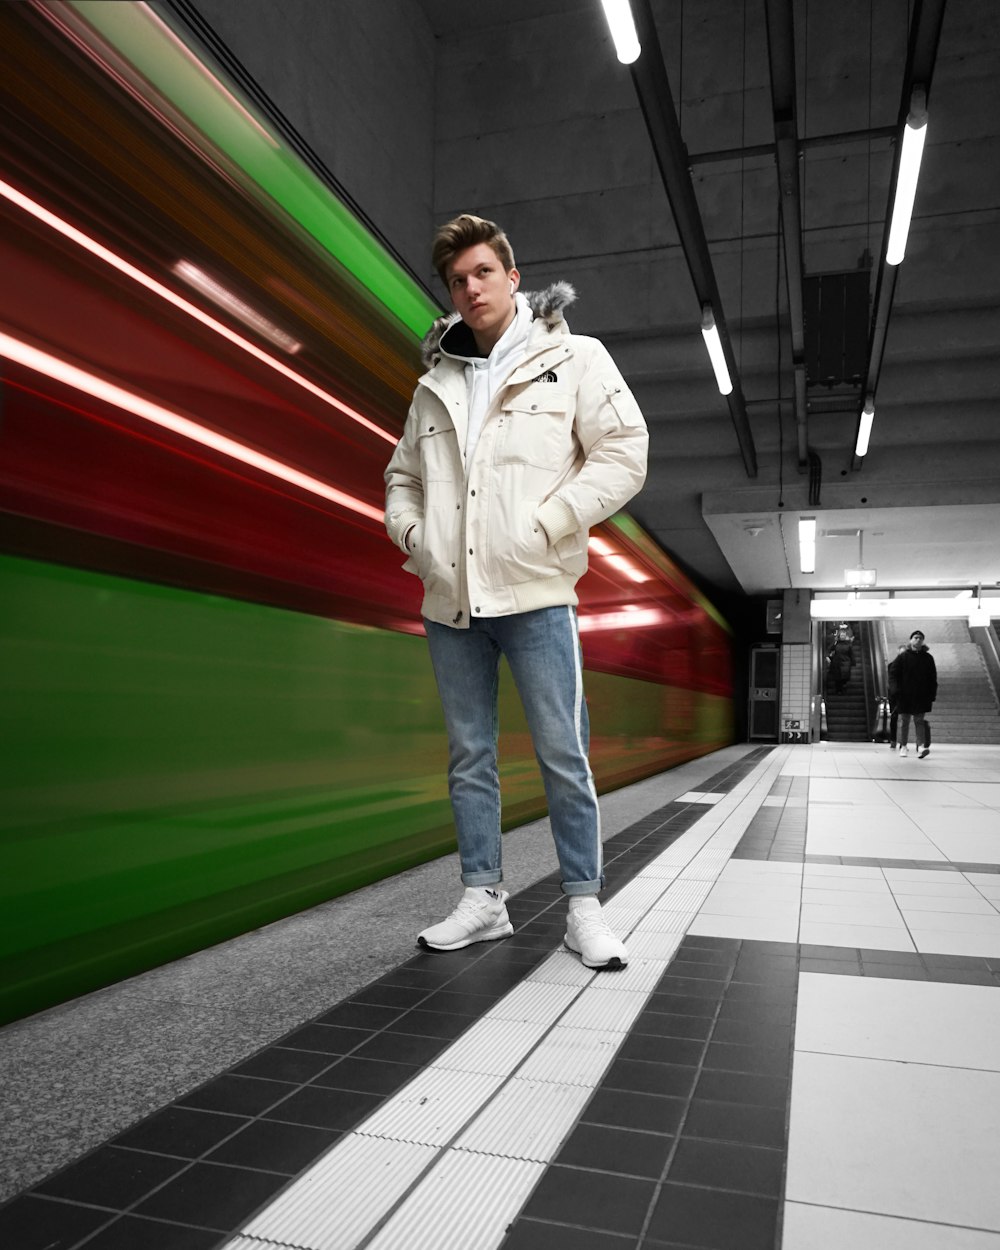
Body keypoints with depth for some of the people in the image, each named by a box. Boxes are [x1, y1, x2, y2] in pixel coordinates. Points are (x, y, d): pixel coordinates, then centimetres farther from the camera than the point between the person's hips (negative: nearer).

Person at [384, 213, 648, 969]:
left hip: (535, 593, -4)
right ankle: (484, 899, 21)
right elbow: (403, 476, 23)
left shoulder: (574, 358, 4)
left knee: (563, 755, -1)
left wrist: (546, 525, -12)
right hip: (449, 600, 5)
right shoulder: (434, 382, 15)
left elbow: (624, 455, -4)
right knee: (469, 757, 9)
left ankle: (584, 905, 12)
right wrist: (411, 532, 3)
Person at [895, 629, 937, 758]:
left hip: (922, 696, 0)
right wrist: (896, 696, -7)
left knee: (919, 721, -4)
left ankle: (921, 746, -12)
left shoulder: (928, 658, 5)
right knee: (905, 721, 7)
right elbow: (896, 677, 1)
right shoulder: (903, 657, 1)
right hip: (905, 696, 0)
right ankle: (903, 746, 18)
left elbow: (933, 679, 7)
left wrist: (932, 697, 2)